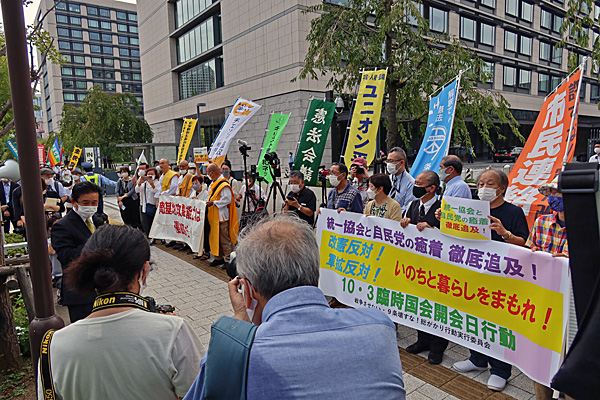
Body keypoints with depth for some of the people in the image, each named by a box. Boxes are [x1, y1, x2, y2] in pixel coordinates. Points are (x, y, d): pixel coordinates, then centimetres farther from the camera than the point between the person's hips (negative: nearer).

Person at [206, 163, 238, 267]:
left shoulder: (224, 185, -17)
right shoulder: (214, 183, 12)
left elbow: (227, 200, -21)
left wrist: (213, 203, -19)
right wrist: (209, 202, 8)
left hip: (222, 216, -9)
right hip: (214, 216, 9)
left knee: (224, 239, -4)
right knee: (216, 238, 14)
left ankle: (229, 259, 5)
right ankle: (218, 257, 25)